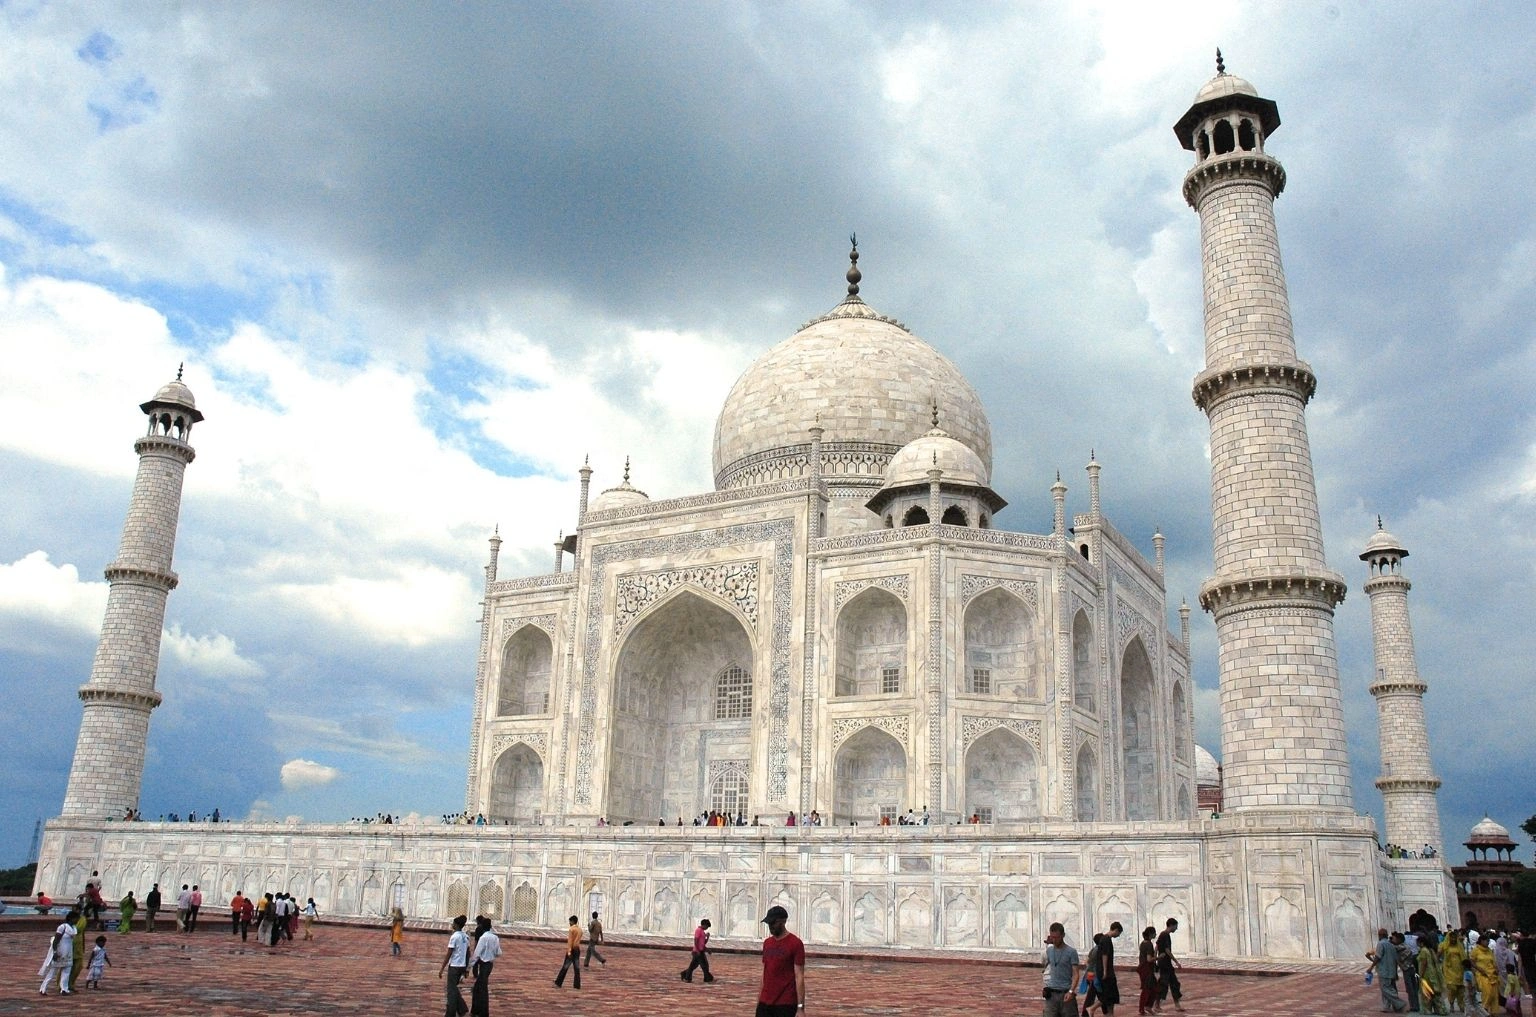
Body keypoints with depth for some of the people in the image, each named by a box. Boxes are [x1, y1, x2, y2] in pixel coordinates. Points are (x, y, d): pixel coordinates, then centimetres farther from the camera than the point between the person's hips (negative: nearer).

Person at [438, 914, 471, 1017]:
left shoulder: (454, 937, -15)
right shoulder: (466, 937, 7)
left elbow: (448, 954, -15)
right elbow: (468, 953, 12)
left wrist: (442, 969, -10)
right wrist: (466, 967, 20)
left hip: (454, 966, -7)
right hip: (462, 966, 7)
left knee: (451, 990, 3)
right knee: (454, 988, 21)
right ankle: (462, 1009, 17)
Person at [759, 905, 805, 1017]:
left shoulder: (795, 944, -9)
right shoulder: (767, 943, 11)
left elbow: (799, 976, -11)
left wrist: (801, 1005, -14)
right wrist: (759, 996, 14)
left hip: (786, 1003, -6)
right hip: (765, 1002, 6)